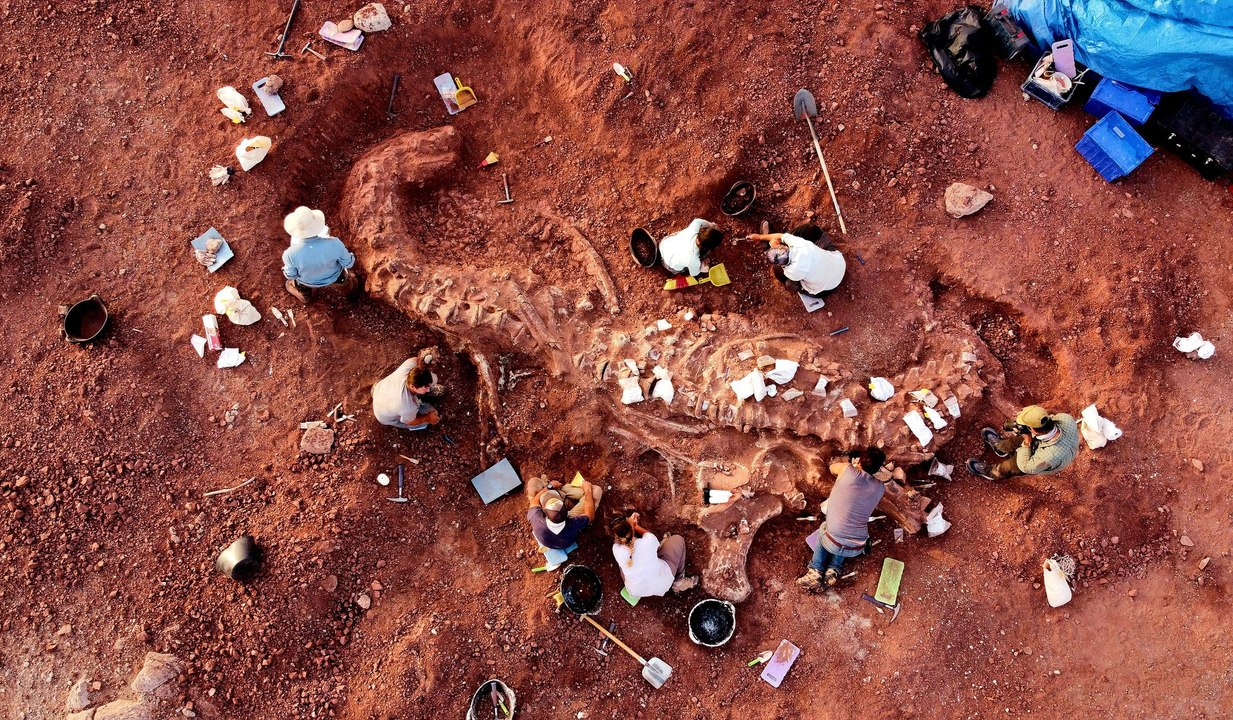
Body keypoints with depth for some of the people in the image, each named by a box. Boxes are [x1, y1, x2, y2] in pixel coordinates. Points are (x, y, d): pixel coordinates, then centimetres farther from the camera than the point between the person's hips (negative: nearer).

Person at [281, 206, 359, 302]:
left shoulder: (291, 254, -39)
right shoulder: (334, 244, -39)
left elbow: (290, 275, -17)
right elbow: (348, 263, -20)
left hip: (307, 282, 0)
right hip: (333, 277, 0)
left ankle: (305, 295, 66)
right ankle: (350, 290, 64)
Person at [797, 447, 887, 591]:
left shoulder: (847, 470, -11)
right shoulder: (880, 488, -1)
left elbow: (832, 467, 14)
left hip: (833, 544, -3)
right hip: (857, 549, 3)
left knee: (823, 530, 33)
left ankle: (815, 572, 15)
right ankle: (833, 570, 12)